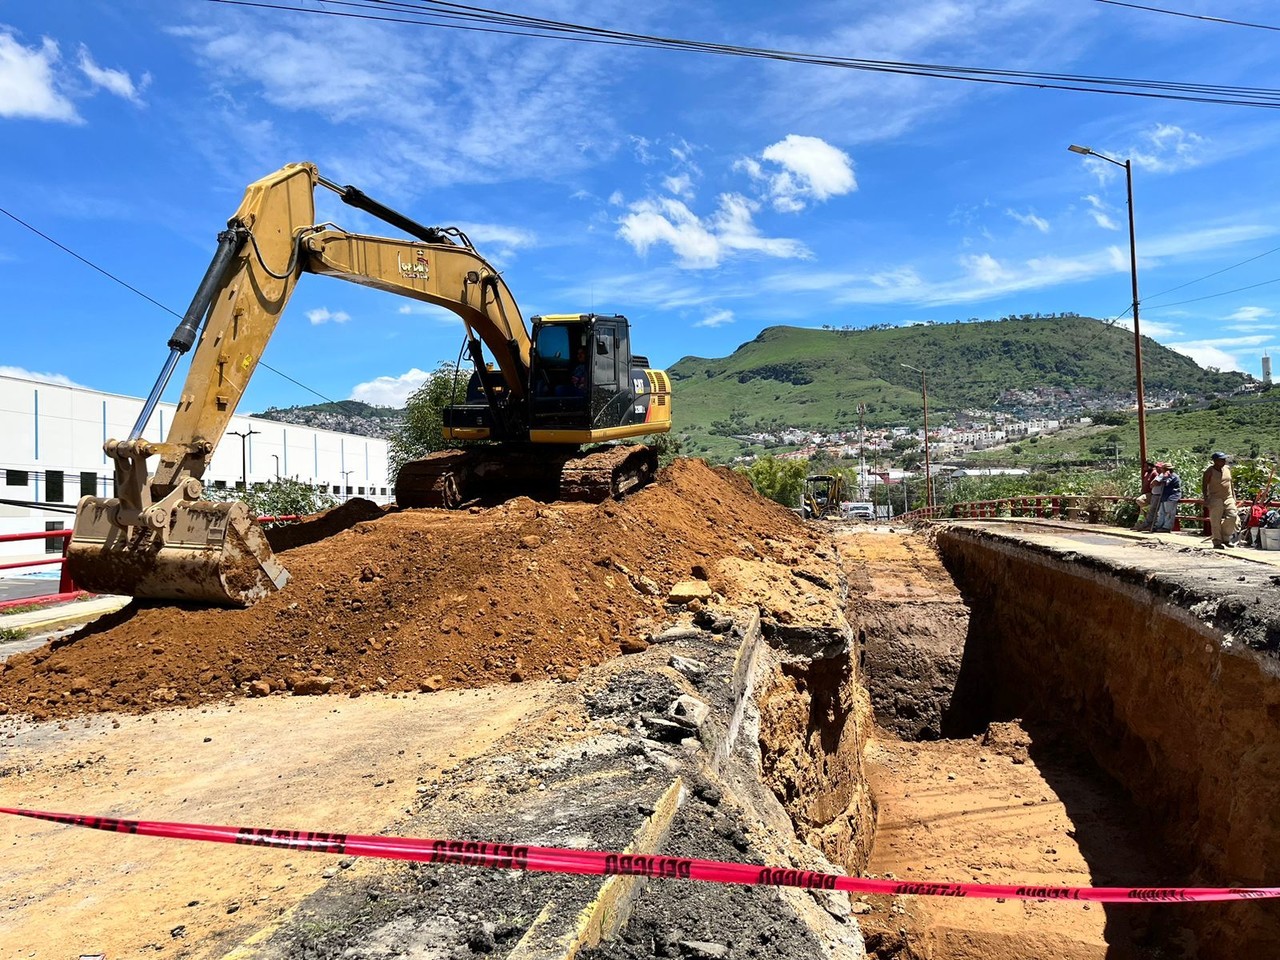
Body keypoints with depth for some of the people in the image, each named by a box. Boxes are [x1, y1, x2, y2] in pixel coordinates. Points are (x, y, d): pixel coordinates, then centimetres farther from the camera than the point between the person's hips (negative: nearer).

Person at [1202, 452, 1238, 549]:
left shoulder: (1228, 469, 12)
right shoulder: (1210, 471, -5)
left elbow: (1230, 482, 21)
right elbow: (1204, 484, -5)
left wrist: (1233, 495, 17)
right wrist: (1206, 497, -12)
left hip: (1228, 498, 5)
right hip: (1215, 498, -5)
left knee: (1231, 516, -7)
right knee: (1216, 521, -5)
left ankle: (1226, 538, 10)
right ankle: (1217, 542, 3)